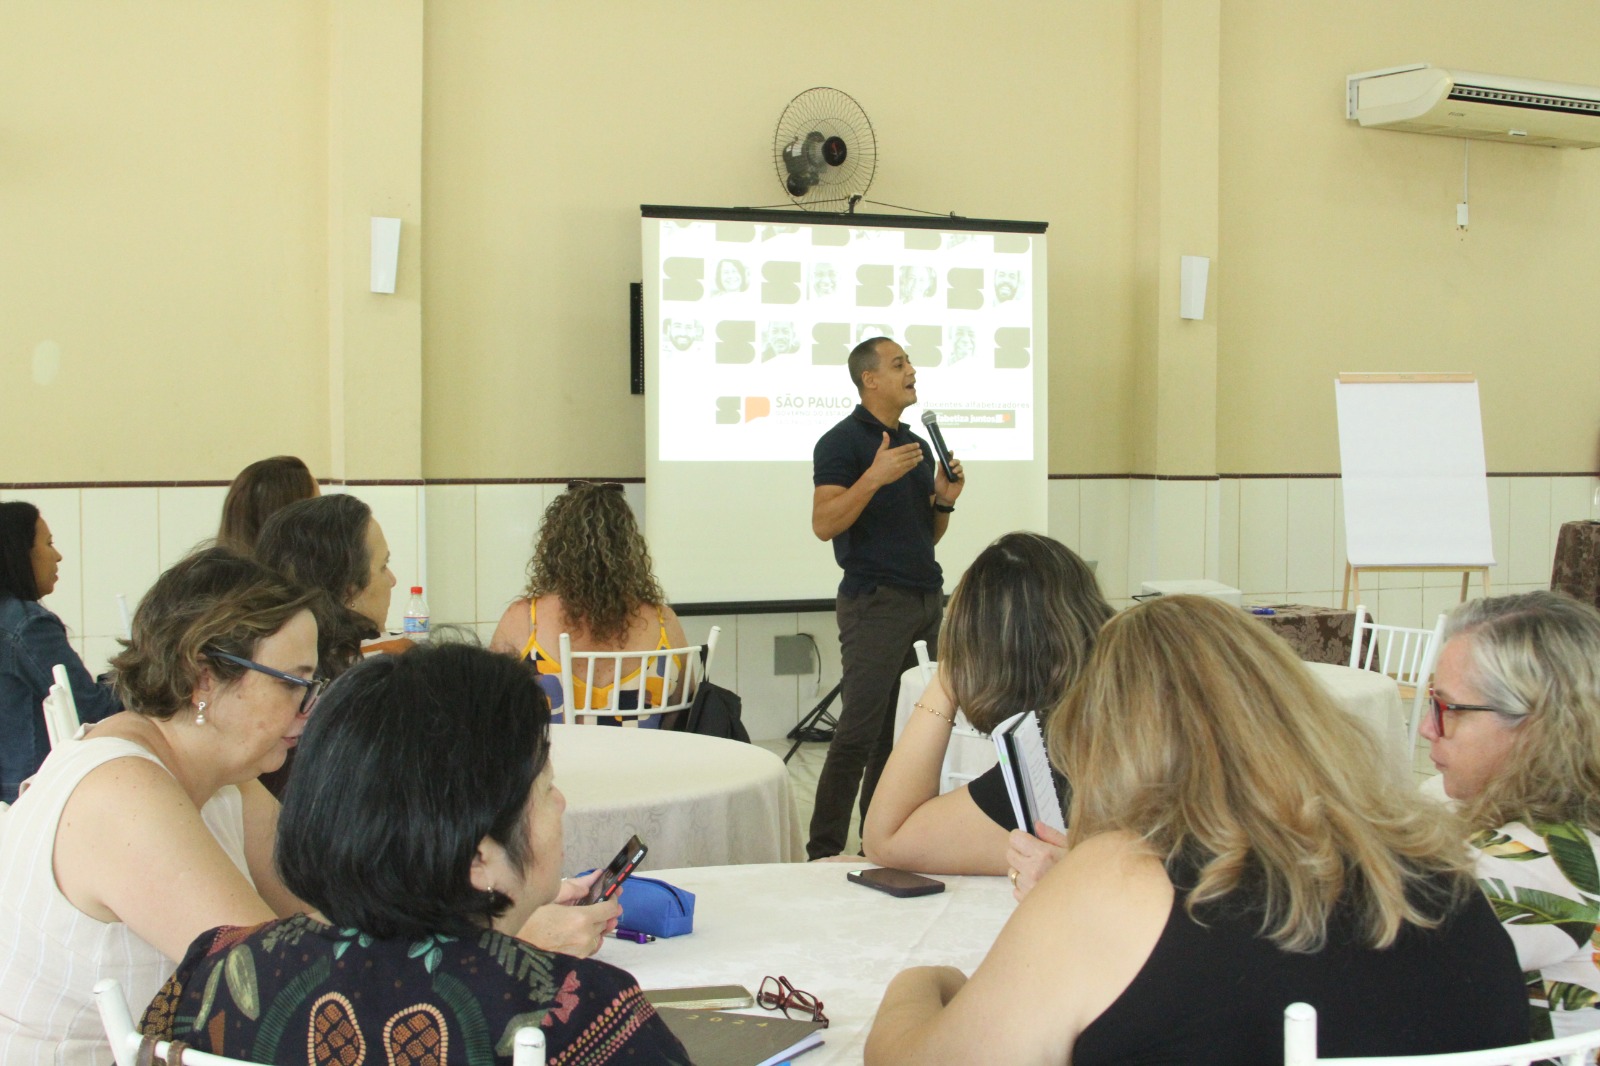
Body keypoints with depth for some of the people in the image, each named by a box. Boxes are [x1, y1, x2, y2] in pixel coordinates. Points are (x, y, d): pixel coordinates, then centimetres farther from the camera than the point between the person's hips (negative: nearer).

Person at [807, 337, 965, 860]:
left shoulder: (917, 445, 19)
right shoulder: (842, 442, -5)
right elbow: (824, 523, -16)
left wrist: (944, 501, 4)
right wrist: (874, 477, -26)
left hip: (926, 599, 8)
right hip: (874, 600, -8)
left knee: (904, 734, 7)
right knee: (859, 733, -11)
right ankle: (823, 853, -6)